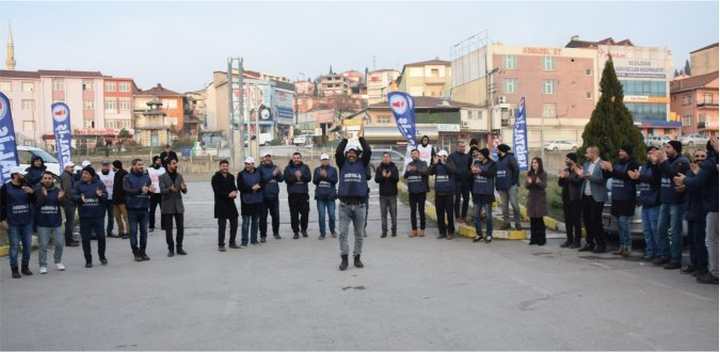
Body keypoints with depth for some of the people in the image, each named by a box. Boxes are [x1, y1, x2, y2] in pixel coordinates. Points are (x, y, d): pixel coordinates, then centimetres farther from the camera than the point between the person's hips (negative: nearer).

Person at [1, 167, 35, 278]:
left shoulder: (26, 186, 7)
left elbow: (34, 201, 8)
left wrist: (32, 192, -11)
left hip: (27, 222, 4)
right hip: (13, 223, -3)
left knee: (28, 245, 7)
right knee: (14, 246, 0)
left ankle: (25, 267, 20)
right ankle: (14, 270, 8)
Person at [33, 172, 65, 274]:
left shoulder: (57, 190, 2)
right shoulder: (37, 190, -4)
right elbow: (36, 204, -14)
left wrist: (61, 198, -19)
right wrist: (43, 196, -30)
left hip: (56, 223, 2)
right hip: (42, 223, -2)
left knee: (60, 244, 6)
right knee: (43, 246, 2)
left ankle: (58, 261, 27)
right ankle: (43, 265, 13)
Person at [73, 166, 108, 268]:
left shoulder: (99, 183, 4)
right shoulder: (79, 185, 5)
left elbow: (106, 195, 2)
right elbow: (73, 196, 0)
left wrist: (101, 195, -20)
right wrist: (80, 198, -21)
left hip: (98, 215, -1)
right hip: (84, 216, 1)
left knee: (101, 236, 0)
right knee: (85, 238, 4)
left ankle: (102, 256, 22)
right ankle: (88, 260, 15)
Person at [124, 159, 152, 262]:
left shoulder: (146, 177, 8)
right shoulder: (127, 178, -1)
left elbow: (151, 191, 5)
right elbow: (127, 190, -15)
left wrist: (150, 191, -19)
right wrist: (140, 190, -30)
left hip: (144, 208, 3)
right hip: (132, 208, -3)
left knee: (144, 231, 7)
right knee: (133, 231, 2)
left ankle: (143, 252, 16)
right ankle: (136, 253, 9)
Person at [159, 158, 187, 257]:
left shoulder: (179, 176, 8)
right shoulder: (162, 177, -3)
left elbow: (184, 191, 6)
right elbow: (162, 191, -12)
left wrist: (184, 188, -18)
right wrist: (170, 189, -32)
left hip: (178, 205, 3)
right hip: (167, 206, -3)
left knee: (181, 227, 3)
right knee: (168, 228, 3)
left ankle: (179, 248, 15)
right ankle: (171, 249, 13)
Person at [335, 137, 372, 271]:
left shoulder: (362, 163, 9)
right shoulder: (343, 164, 9)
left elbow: (368, 152, -4)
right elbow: (338, 152, -7)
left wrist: (361, 138, 0)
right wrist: (345, 139, -4)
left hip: (360, 205, 1)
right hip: (344, 205, -1)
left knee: (359, 233, 8)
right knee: (343, 233, -3)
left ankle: (357, 257, 20)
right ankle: (344, 258, 4)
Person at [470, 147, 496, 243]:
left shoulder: (492, 164, -4)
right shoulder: (476, 163, 9)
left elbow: (491, 173, -21)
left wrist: (480, 171, -29)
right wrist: (472, 170, -12)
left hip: (487, 193, -4)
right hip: (477, 192, 4)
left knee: (488, 215, 3)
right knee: (476, 215, 8)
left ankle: (489, 235, 12)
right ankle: (478, 234, 19)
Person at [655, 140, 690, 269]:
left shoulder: (682, 161, -8)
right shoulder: (667, 160, 18)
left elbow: (673, 174, -24)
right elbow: (657, 177, 17)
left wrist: (664, 161, -17)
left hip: (677, 201, -9)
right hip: (665, 200, 9)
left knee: (675, 231, -6)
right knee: (661, 229, 10)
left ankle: (676, 259, -1)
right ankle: (664, 255, 19)